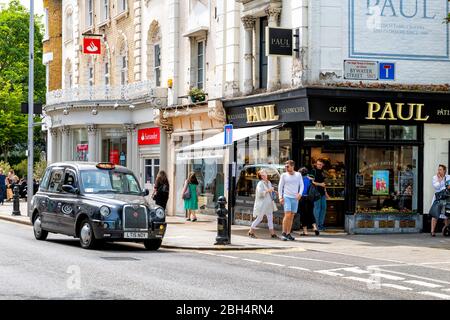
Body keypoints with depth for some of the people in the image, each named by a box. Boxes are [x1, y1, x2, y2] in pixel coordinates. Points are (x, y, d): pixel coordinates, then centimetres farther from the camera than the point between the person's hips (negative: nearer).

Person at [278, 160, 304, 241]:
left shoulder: (298, 175, 8)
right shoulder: (284, 175, 3)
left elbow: (301, 185, 9)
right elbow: (280, 186, 5)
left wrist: (300, 193, -8)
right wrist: (280, 197, -4)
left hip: (295, 198, 3)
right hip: (286, 197, -3)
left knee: (291, 216, 5)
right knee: (287, 215, -14)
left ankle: (288, 234, 10)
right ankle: (284, 233, -8)